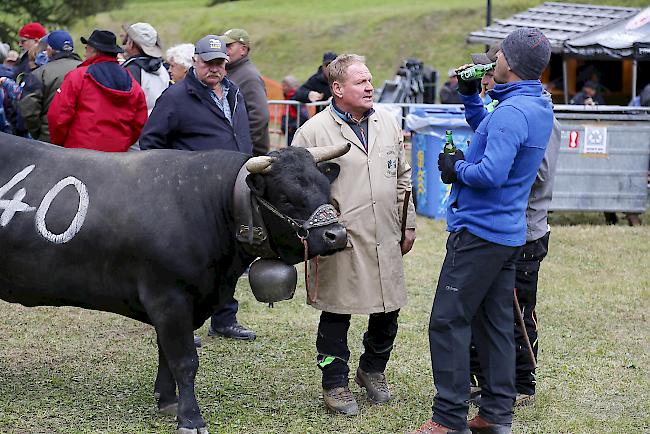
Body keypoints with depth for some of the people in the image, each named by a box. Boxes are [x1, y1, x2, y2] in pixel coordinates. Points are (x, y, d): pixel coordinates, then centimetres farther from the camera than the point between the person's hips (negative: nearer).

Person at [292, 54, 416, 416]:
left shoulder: (388, 123, 11)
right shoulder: (313, 132, -6)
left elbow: (402, 176, 19)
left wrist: (408, 225, 18)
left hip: (386, 242, 5)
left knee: (388, 311, 12)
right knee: (337, 315, 4)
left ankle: (373, 371, 34)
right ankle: (336, 384, 18)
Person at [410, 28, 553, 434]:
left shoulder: (511, 111, -21)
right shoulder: (538, 108, 11)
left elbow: (491, 173, -29)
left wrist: (455, 168, -11)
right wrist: (470, 95, 15)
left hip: (479, 230, -10)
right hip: (510, 231, 10)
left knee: (448, 321, -5)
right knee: (496, 323, 13)